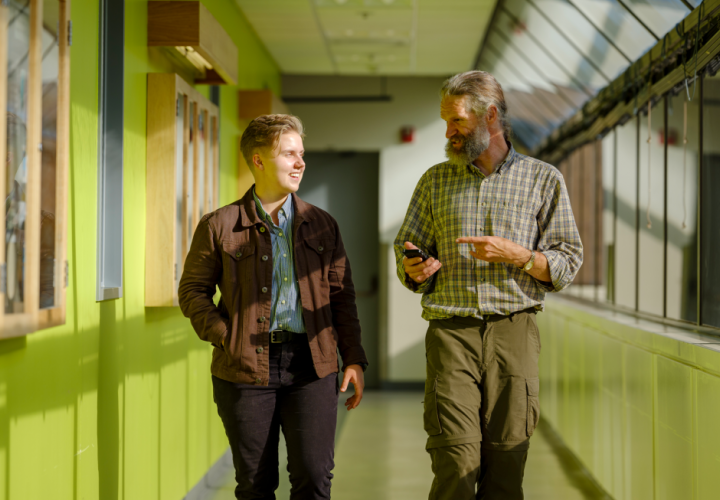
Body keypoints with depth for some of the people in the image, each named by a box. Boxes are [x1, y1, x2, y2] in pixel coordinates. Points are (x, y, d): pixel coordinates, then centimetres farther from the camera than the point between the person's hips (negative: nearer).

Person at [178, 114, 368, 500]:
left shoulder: (322, 225, 12)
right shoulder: (219, 226, 4)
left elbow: (341, 295, 12)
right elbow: (192, 291, 6)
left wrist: (354, 359, 6)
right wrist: (226, 337, -8)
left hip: (311, 366, 2)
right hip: (245, 367, -1)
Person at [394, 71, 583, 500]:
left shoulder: (543, 179, 10)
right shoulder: (436, 182, 16)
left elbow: (568, 263, 6)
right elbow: (407, 250, 18)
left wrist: (515, 255, -11)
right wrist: (414, 270, -5)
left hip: (514, 333, -1)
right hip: (451, 331, 1)